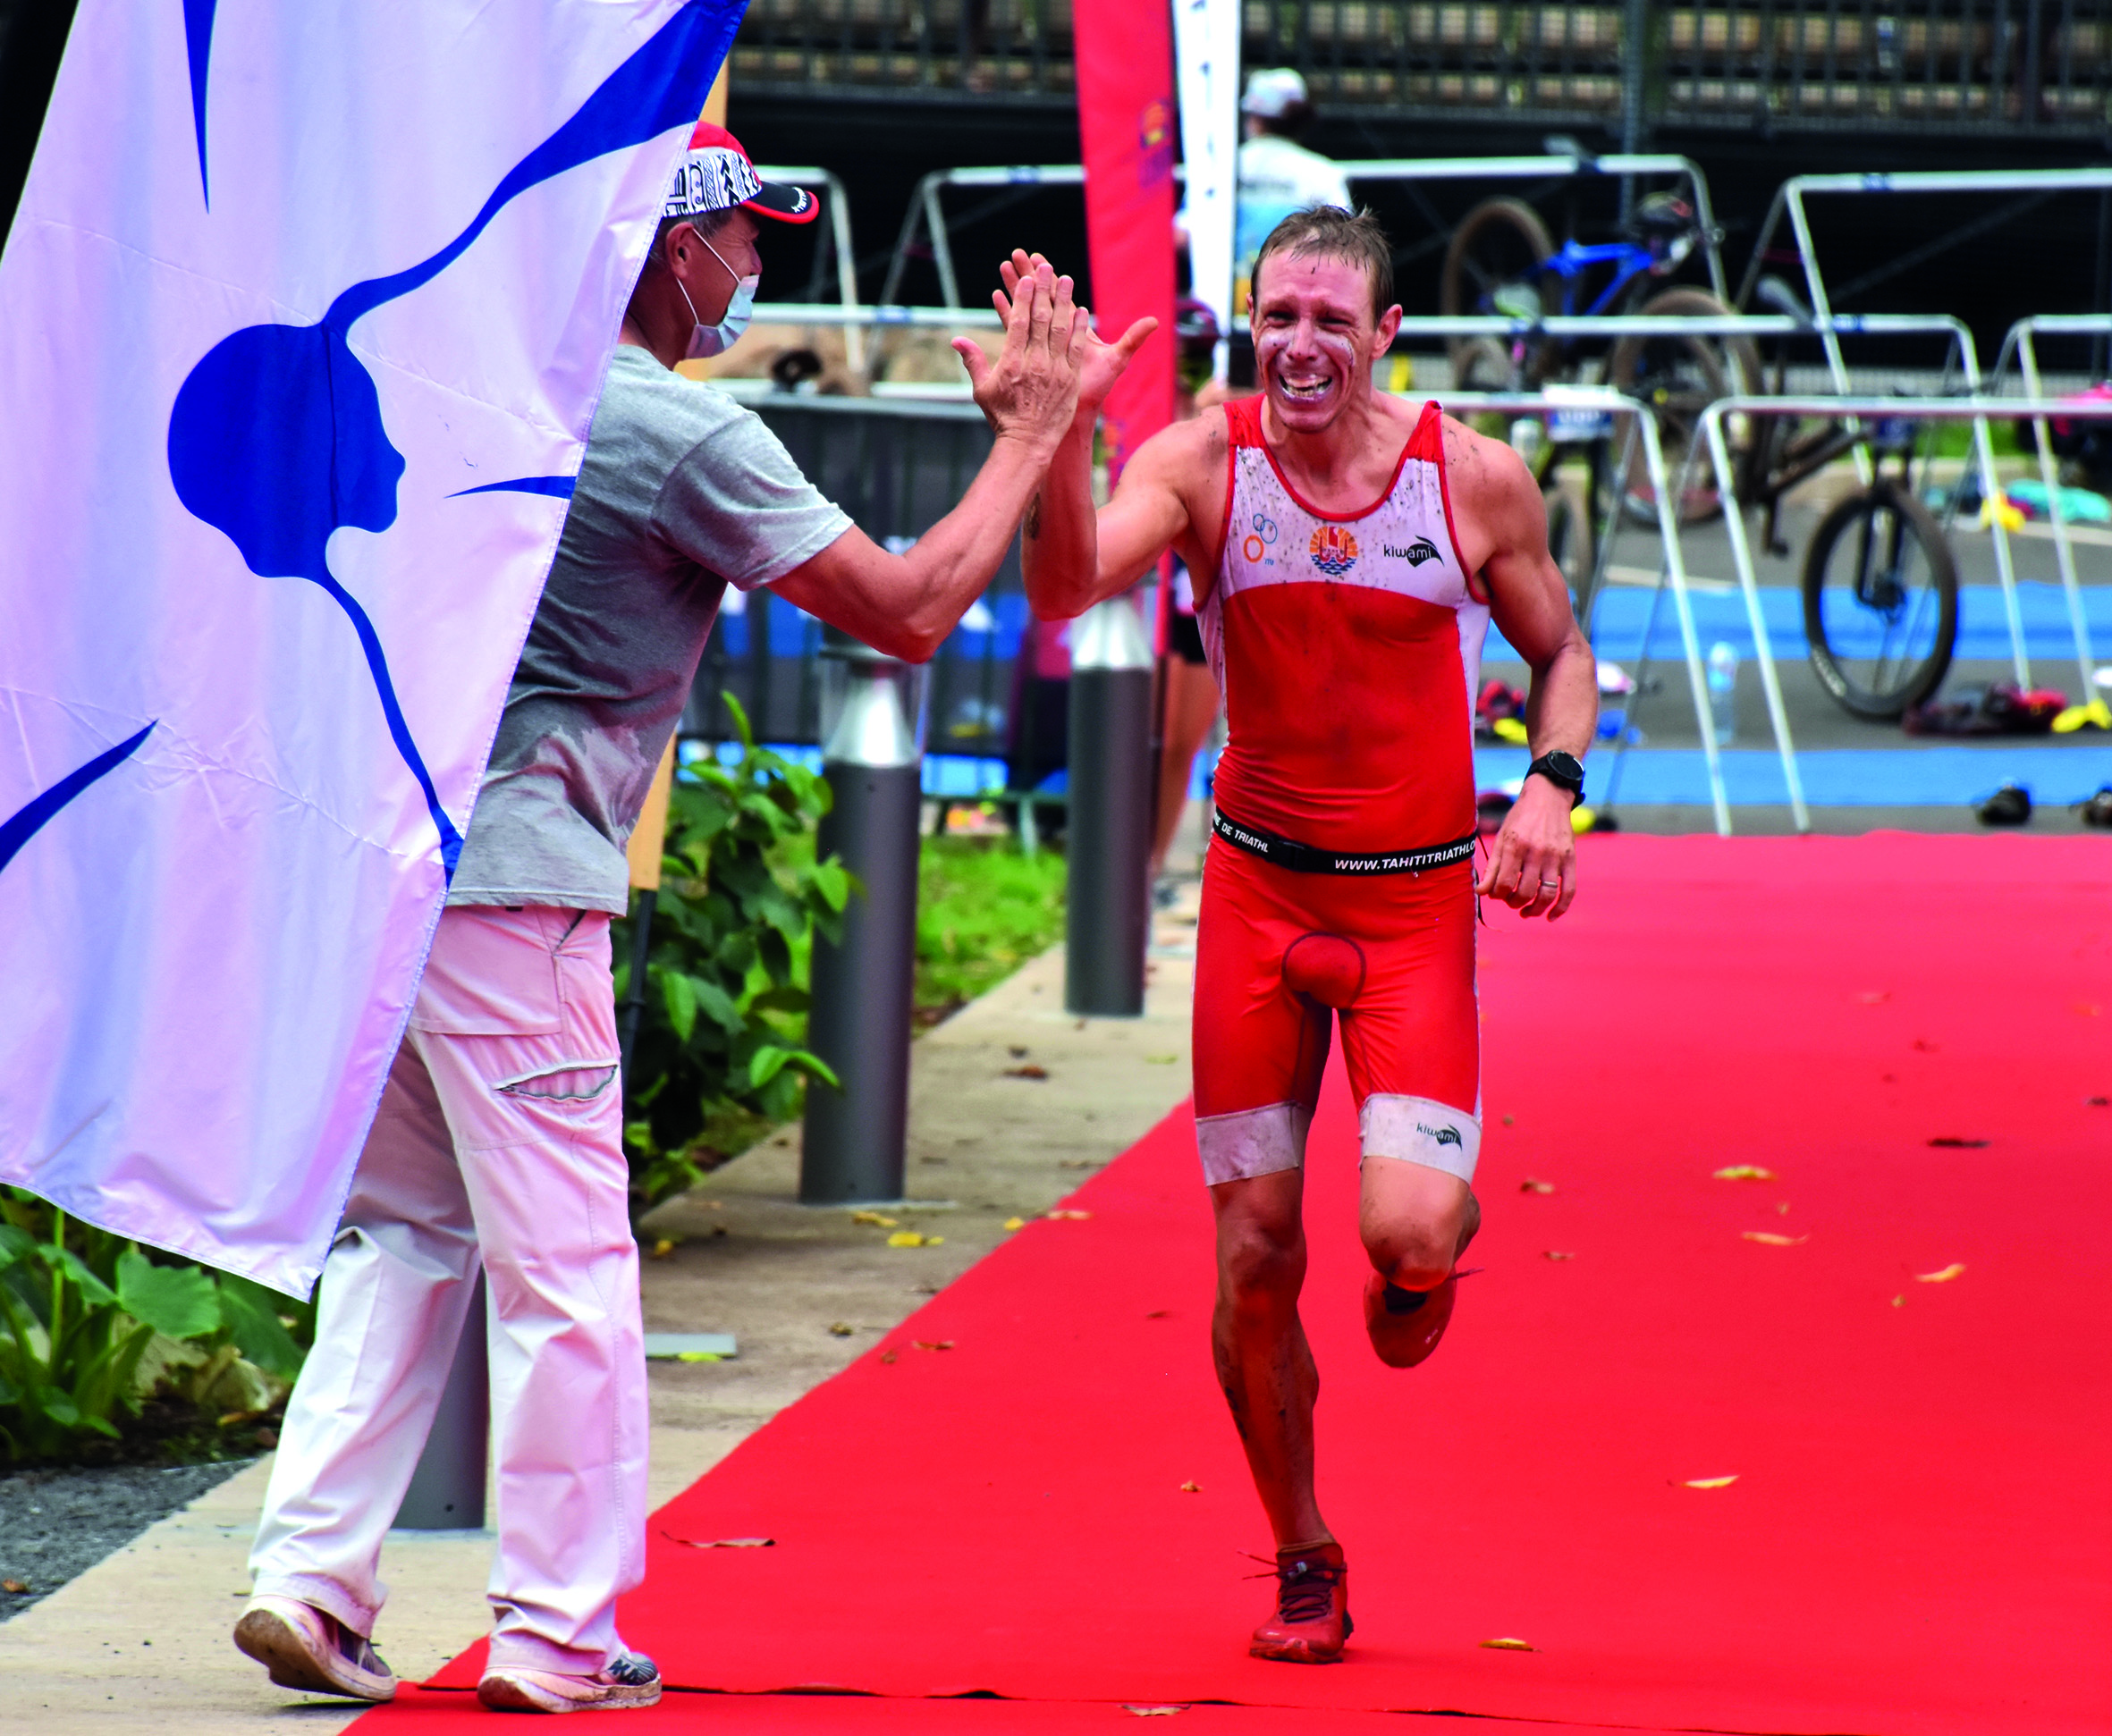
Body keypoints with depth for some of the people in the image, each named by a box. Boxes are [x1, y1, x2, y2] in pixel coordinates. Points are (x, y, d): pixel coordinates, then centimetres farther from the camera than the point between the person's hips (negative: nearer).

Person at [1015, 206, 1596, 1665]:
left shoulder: (1476, 479, -6)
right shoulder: (1206, 462, -8)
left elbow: (1561, 652, 9)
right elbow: (1068, 586, -24)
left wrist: (1552, 782, -9)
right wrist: (1064, 429, -39)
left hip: (1420, 898, -1)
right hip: (1260, 888, 1)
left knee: (1410, 1228, -18)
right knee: (1254, 1258, 3)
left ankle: (1426, 1267, 22)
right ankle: (1304, 1563, 23)